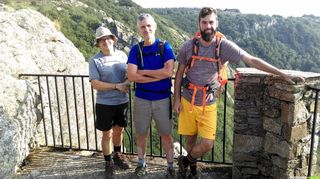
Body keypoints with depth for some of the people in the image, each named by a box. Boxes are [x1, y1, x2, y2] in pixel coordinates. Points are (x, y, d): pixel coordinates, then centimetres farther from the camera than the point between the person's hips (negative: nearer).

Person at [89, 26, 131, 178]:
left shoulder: (122, 55, 0)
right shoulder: (95, 61, -11)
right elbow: (95, 84, -16)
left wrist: (126, 83, -16)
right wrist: (117, 86, -19)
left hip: (122, 101, 4)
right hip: (105, 104, -3)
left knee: (119, 130, 19)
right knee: (107, 134, 8)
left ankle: (117, 156, 41)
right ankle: (108, 163, 27)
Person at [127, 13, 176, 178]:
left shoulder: (165, 46, -4)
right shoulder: (135, 49, -1)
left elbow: (169, 72, -18)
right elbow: (131, 76, -13)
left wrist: (144, 72, -13)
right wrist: (158, 75, -16)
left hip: (162, 99, -2)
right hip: (141, 99, 2)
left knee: (166, 134, 10)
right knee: (141, 134, 14)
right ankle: (141, 164, 35)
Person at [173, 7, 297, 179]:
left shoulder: (224, 46, -10)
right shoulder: (188, 47, -5)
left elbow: (252, 61, -10)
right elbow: (179, 74, 4)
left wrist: (282, 74, -13)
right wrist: (176, 99, 0)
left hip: (208, 104, -1)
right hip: (187, 101, 1)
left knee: (207, 144, -6)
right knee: (190, 139, 12)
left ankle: (185, 161, 25)